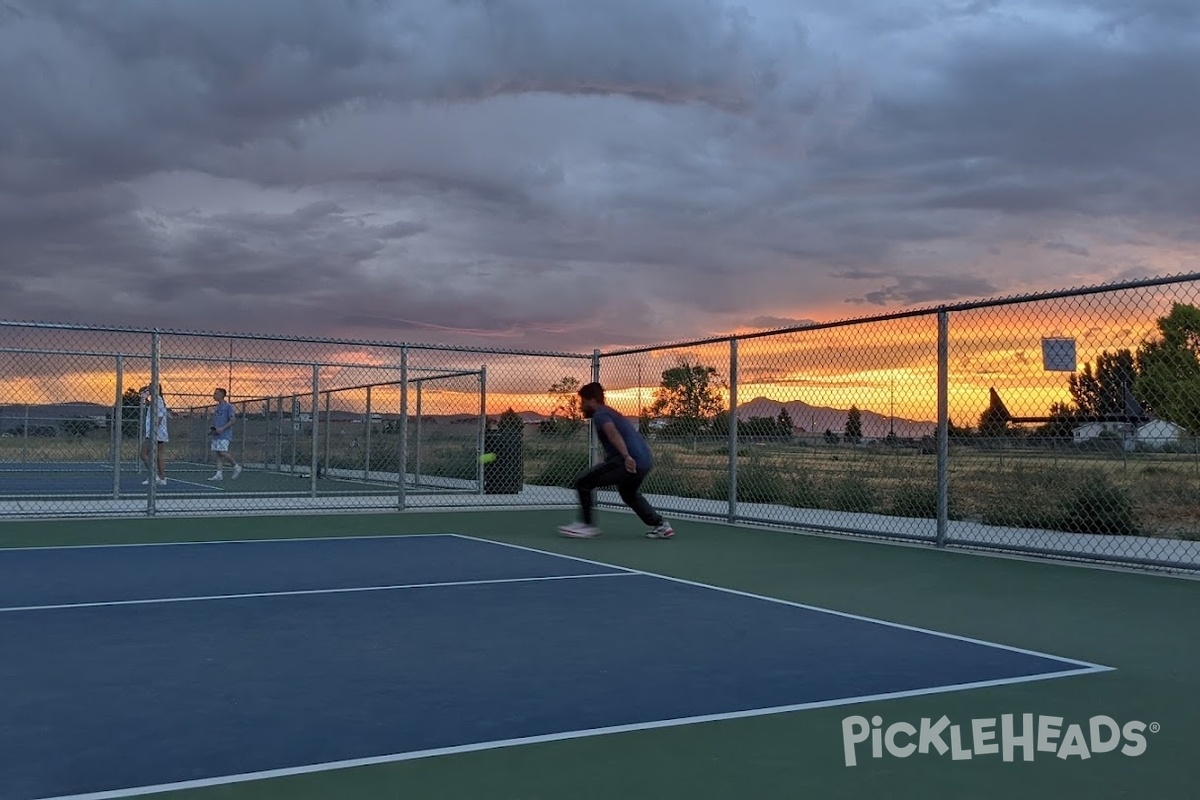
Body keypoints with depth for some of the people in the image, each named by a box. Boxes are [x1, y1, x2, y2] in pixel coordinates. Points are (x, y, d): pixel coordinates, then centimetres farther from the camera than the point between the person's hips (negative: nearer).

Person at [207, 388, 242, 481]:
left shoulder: (228, 406, -7)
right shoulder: (217, 407, 18)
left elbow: (232, 421, -12)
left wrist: (222, 428, -21)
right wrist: (211, 429, 10)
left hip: (224, 434, -8)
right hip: (216, 435, 8)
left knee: (223, 452, -16)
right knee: (216, 454, 2)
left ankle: (237, 467, 2)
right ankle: (219, 474, 3)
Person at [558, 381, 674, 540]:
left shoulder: (599, 415, -3)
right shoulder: (610, 413, 26)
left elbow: (613, 434, -23)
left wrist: (626, 456, -35)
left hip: (629, 462, -10)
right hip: (645, 461, 10)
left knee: (583, 483, -4)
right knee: (629, 495, 35)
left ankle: (586, 525, -1)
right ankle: (660, 525, 31)